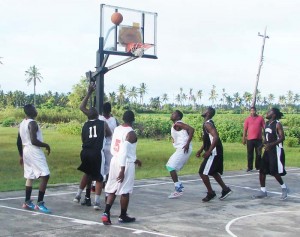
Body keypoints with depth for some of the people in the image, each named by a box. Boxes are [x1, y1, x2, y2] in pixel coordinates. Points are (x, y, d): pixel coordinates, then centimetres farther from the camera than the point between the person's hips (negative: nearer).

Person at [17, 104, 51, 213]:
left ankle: (27, 202, 20)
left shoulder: (22, 123, 12)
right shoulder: (32, 123, -16)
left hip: (26, 151, 10)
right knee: (45, 176, -11)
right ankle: (39, 203, -15)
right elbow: (34, 141, -24)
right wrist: (46, 145, -10)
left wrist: (21, 155, 25)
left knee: (30, 177, 16)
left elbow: (19, 142, 17)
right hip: (34, 151, -10)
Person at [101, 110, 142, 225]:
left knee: (112, 189, 11)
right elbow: (124, 151, -24)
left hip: (115, 160, 7)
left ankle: (106, 213, -1)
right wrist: (122, 170, -23)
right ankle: (123, 216, 16)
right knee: (125, 191, 5)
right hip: (125, 163, -7)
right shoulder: (131, 133, -17)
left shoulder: (117, 129, 7)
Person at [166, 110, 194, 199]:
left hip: (183, 149, -10)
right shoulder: (175, 125, 18)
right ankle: (179, 185, 19)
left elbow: (191, 129, -22)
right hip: (180, 149, 10)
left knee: (171, 167, -11)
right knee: (169, 166, 16)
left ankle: (178, 189, -8)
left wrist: (187, 144, -25)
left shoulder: (177, 124, -11)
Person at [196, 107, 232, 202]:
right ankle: (225, 189, 24)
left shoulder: (207, 124, -17)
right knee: (213, 172, 20)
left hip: (214, 152, -10)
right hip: (216, 152, 10)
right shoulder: (207, 123, 14)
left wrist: (208, 151, -28)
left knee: (203, 173, -5)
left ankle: (210, 193, 5)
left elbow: (216, 137, -29)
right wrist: (200, 150, 23)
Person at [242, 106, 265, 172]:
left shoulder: (260, 118, 4)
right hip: (250, 139, 0)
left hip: (259, 139, 0)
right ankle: (249, 167, 9)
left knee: (258, 154, 6)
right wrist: (244, 139, 1)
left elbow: (264, 128, 6)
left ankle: (258, 167, 14)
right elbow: (245, 129, 5)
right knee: (250, 154, 3)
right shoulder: (247, 119, 4)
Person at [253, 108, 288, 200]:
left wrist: (271, 144, -27)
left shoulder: (277, 124, -12)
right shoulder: (267, 123, 11)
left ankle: (284, 188, 14)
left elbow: (282, 138, -18)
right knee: (262, 170, 3)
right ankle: (263, 191, 12)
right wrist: (263, 145, 8)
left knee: (274, 171, -7)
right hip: (268, 150, 8)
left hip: (276, 150, -8)